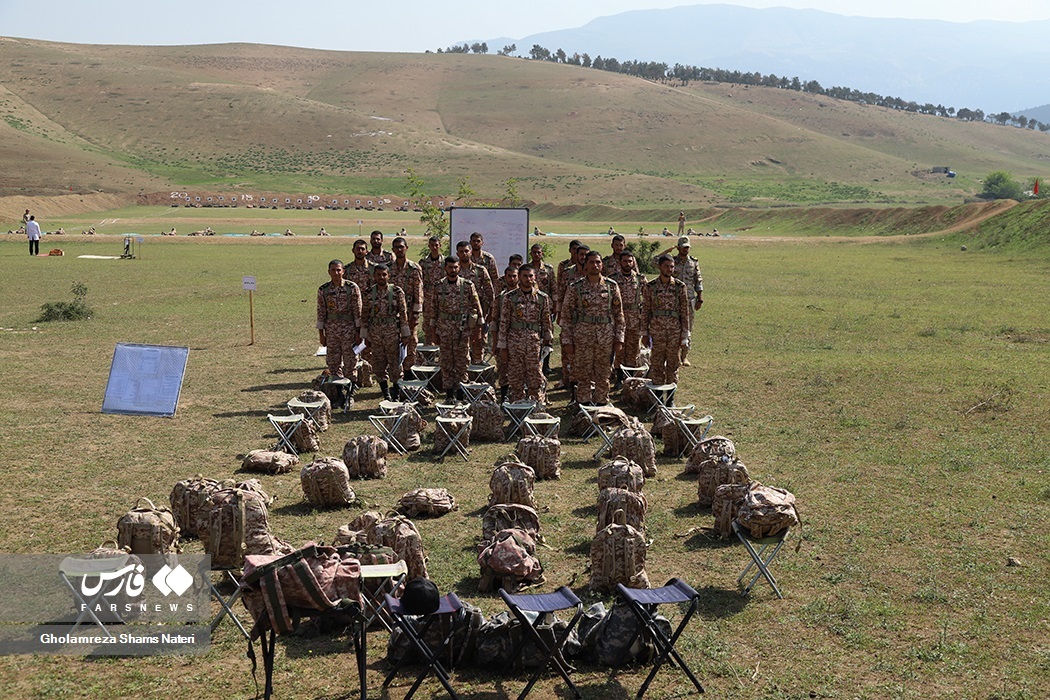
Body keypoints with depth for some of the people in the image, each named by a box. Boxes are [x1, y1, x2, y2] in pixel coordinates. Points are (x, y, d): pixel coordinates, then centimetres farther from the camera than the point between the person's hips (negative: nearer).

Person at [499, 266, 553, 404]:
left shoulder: (543, 298, 4)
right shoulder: (509, 297, 1)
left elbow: (546, 322, 11)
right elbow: (503, 323, 2)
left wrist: (547, 341, 6)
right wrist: (503, 347, -1)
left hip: (534, 343, 0)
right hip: (514, 343, 0)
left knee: (536, 379, 0)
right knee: (515, 379, 5)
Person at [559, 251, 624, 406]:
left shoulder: (611, 286, 4)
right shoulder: (575, 287, -1)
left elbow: (619, 313, 7)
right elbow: (566, 314, 1)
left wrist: (619, 338, 1)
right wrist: (567, 340, -3)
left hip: (606, 338, 1)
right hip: (582, 337, -1)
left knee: (603, 375, 7)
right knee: (583, 375, 2)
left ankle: (601, 404, 19)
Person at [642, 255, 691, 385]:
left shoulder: (680, 286, -1)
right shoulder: (651, 286, -1)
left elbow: (685, 312, 0)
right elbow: (645, 310, 3)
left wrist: (685, 335, -2)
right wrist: (645, 333, 1)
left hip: (675, 332, 0)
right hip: (656, 331, 0)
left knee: (673, 364, 8)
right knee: (656, 365, 6)